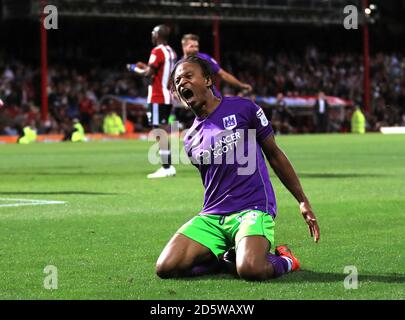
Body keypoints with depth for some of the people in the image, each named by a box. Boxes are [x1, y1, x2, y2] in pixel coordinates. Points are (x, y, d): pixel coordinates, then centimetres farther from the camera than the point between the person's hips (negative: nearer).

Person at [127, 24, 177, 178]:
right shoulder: (171, 52, 15)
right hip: (168, 97, 9)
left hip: (157, 98, -9)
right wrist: (147, 67, 20)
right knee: (164, 130, 13)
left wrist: (134, 68, 0)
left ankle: (166, 168, -12)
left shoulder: (157, 51, -13)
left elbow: (148, 73, -17)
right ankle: (168, 166, 14)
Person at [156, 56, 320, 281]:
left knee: (250, 269, -34)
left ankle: (283, 260, 2)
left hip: (252, 209, -5)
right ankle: (228, 256, 6)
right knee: (165, 268, -18)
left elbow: (274, 155, 9)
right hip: (211, 217, 5)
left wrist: (303, 202, 9)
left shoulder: (243, 109, 2)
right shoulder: (190, 139, 15)